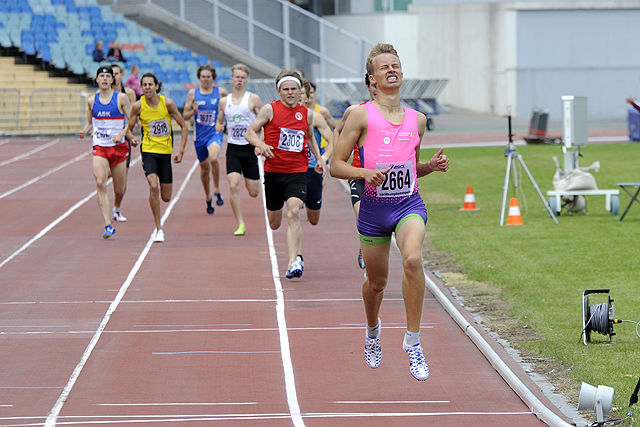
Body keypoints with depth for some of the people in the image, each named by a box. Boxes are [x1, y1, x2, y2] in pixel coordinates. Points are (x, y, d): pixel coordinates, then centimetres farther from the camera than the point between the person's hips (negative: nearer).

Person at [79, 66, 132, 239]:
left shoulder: (121, 98, -3)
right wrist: (85, 130, -4)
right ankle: (108, 225, -23)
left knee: (119, 190, 7)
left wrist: (121, 134, -18)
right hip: (99, 147, 1)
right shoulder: (92, 100, 6)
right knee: (100, 184, -20)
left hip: (118, 146, -1)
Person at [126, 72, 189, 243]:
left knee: (166, 197, 3)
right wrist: (132, 138, -19)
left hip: (165, 152, 1)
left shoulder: (167, 103, -7)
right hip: (148, 150, -1)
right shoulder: (138, 106, -6)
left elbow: (183, 126, 2)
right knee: (153, 186, -24)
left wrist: (181, 150, -5)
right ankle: (159, 229, -14)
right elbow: (129, 128, 4)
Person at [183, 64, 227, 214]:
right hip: (200, 134, 3)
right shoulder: (193, 93, 2)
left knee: (213, 158, -31)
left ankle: (217, 191, -14)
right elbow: (185, 116, 5)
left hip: (215, 133, -3)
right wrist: (193, 111, -16)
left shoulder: (220, 92, -1)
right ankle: (208, 199, 32)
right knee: (204, 168, 12)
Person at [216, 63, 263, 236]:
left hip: (249, 148, -1)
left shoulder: (253, 99, -2)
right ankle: (240, 224, -10)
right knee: (233, 186, -17)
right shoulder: (224, 102, 8)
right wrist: (219, 127, -3)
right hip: (233, 149, 1)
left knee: (253, 192, 4)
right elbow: (219, 122, 20)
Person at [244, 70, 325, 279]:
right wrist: (260, 144, -20)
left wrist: (319, 158, 13)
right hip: (273, 171, 0)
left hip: (298, 172, 0)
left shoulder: (306, 113, 8)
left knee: (293, 213, -22)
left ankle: (293, 263, -28)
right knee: (274, 224, 8)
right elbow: (250, 133, 0)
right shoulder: (270, 109, -1)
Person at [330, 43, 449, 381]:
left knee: (413, 259, -29)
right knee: (376, 282, 12)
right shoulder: (362, 115, -4)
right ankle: (372, 331, 46)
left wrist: (432, 166, 1)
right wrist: (365, 173, -21)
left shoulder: (417, 119, 9)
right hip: (374, 207, -1)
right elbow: (336, 166, -3)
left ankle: (413, 340, -19)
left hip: (409, 204, 1)